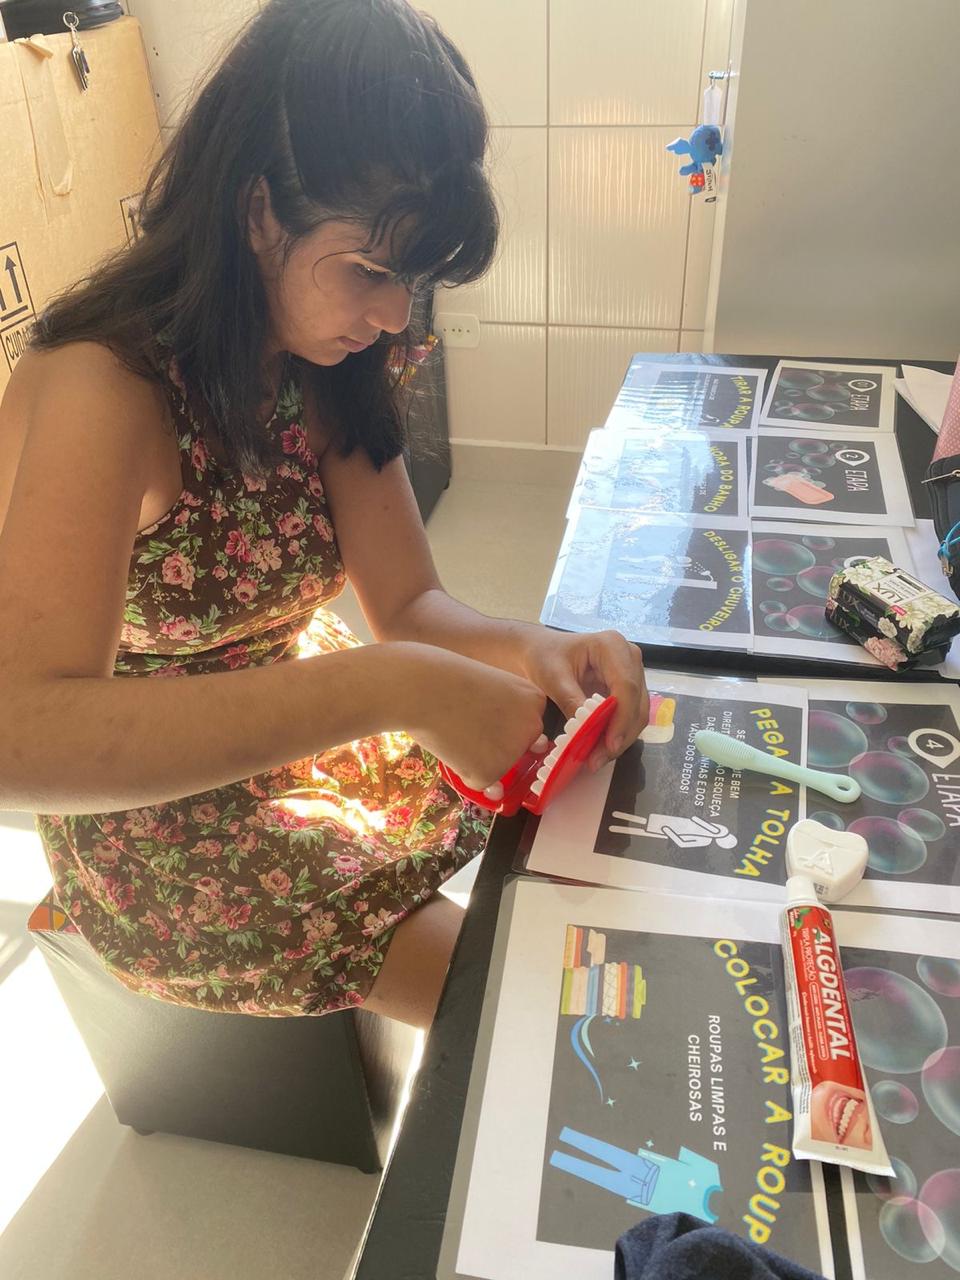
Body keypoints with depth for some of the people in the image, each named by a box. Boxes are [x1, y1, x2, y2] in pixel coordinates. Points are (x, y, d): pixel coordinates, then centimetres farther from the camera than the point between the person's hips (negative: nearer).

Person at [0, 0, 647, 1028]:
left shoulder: (327, 367, -5)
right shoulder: (101, 387, -27)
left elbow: (410, 605, -7)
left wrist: (533, 652, -29)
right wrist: (395, 688, -46)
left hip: (303, 728, 7)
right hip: (158, 825, -6)